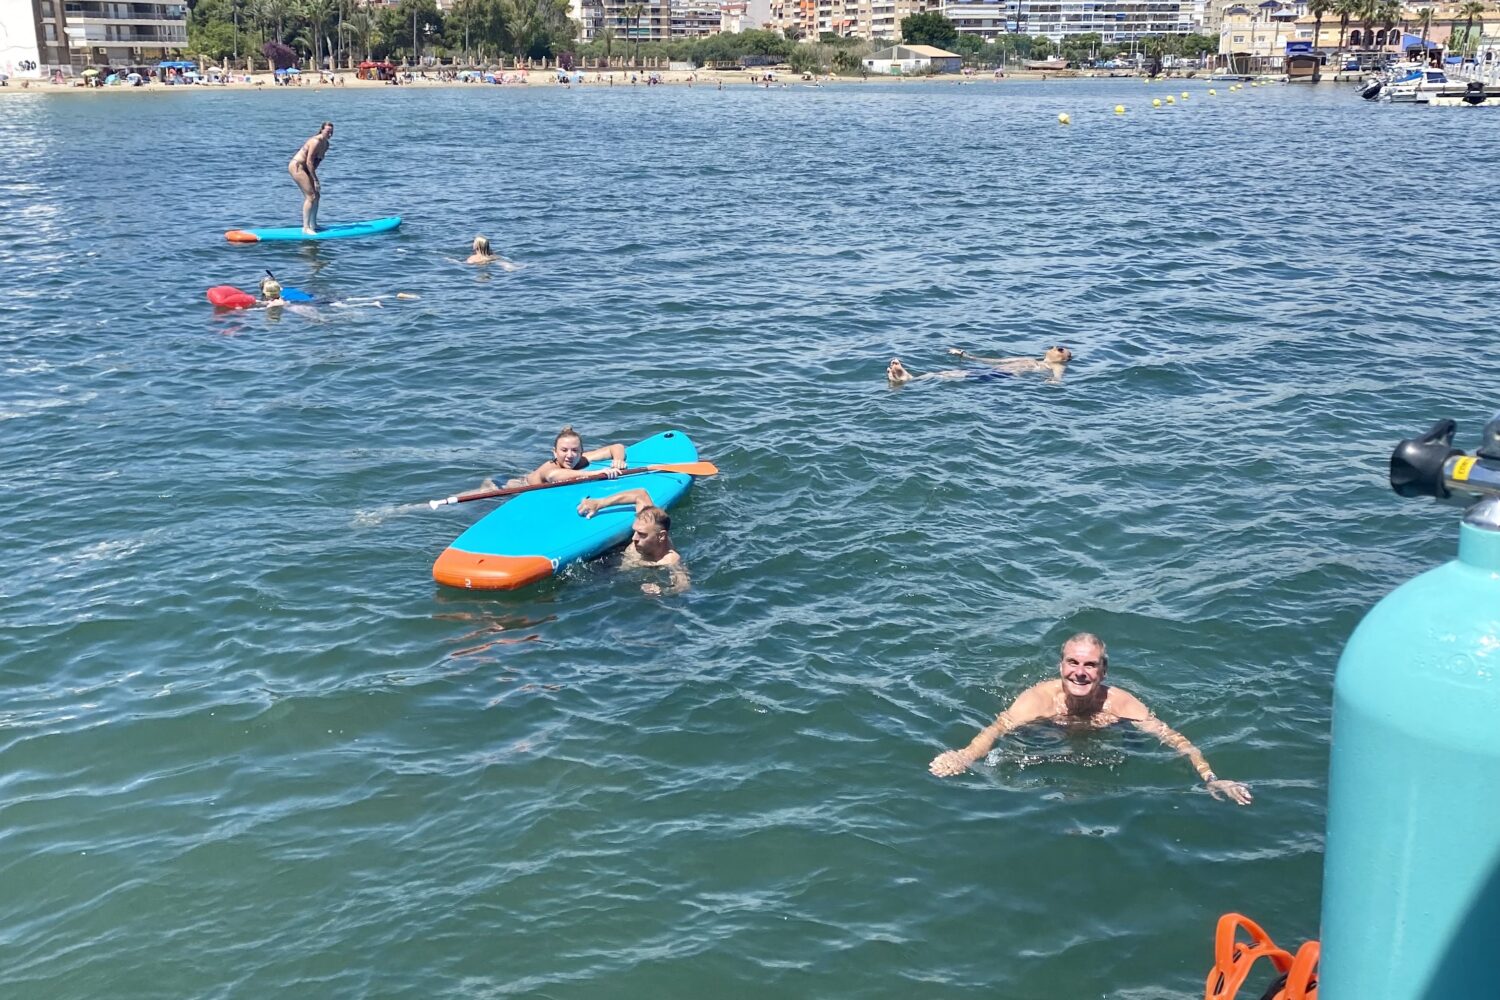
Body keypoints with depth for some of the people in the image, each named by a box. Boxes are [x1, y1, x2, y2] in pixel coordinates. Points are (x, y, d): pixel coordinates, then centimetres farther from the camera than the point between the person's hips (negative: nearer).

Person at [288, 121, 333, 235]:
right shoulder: (316, 142, -22)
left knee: (317, 196, 12)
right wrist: (315, 180, -25)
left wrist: (313, 176, 9)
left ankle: (313, 224, 21)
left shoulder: (326, 144, 7)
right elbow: (309, 162, -26)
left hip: (305, 169, 10)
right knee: (311, 196, -14)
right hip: (297, 167, -10)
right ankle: (305, 227, -14)